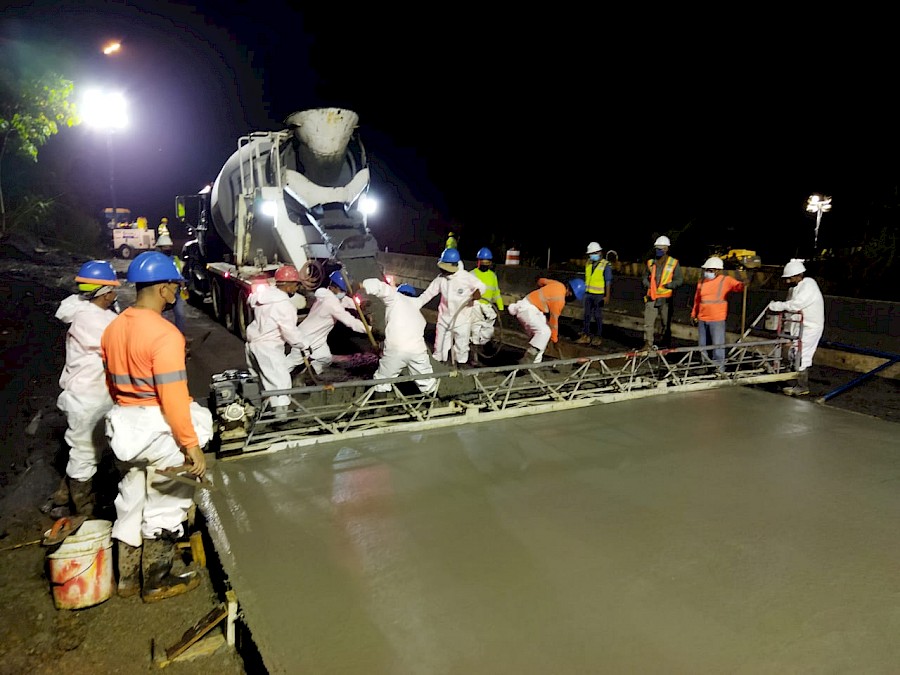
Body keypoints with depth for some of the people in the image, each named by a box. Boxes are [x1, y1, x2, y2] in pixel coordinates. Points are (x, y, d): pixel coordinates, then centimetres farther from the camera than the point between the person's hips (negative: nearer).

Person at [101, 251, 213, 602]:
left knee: (132, 500, 21)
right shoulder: (164, 334, -23)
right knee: (165, 505, 9)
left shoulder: (113, 328, 3)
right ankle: (156, 582, 23)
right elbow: (173, 397, -24)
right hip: (159, 428, -8)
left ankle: (128, 577, 35)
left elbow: (113, 383, 14)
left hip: (125, 425, 8)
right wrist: (192, 446, -18)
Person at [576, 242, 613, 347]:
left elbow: (608, 282, -8)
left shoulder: (605, 265, -7)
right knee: (586, 315, 6)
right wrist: (583, 291, 13)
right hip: (588, 294, 5)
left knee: (597, 316, 0)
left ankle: (598, 337, 8)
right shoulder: (588, 264, 11)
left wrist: (607, 296, -12)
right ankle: (585, 336, 11)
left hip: (599, 295, -5)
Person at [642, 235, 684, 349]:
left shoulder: (673, 263, 1)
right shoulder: (651, 262, 11)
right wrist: (647, 284, 1)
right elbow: (646, 277, 22)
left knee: (666, 323, 8)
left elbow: (680, 279, 0)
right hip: (651, 297, 2)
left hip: (665, 298, -2)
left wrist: (669, 285, -16)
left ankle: (665, 346, 20)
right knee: (648, 322, -4)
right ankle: (648, 344, 2)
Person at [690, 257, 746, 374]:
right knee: (702, 344, 13)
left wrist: (743, 284, -42)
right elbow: (697, 300, 18)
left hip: (717, 319, -5)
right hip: (702, 319, 5)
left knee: (718, 344, -4)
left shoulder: (726, 280, -2)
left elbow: (737, 286, -19)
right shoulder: (702, 282, 12)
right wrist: (693, 314, 19)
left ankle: (719, 367, 5)